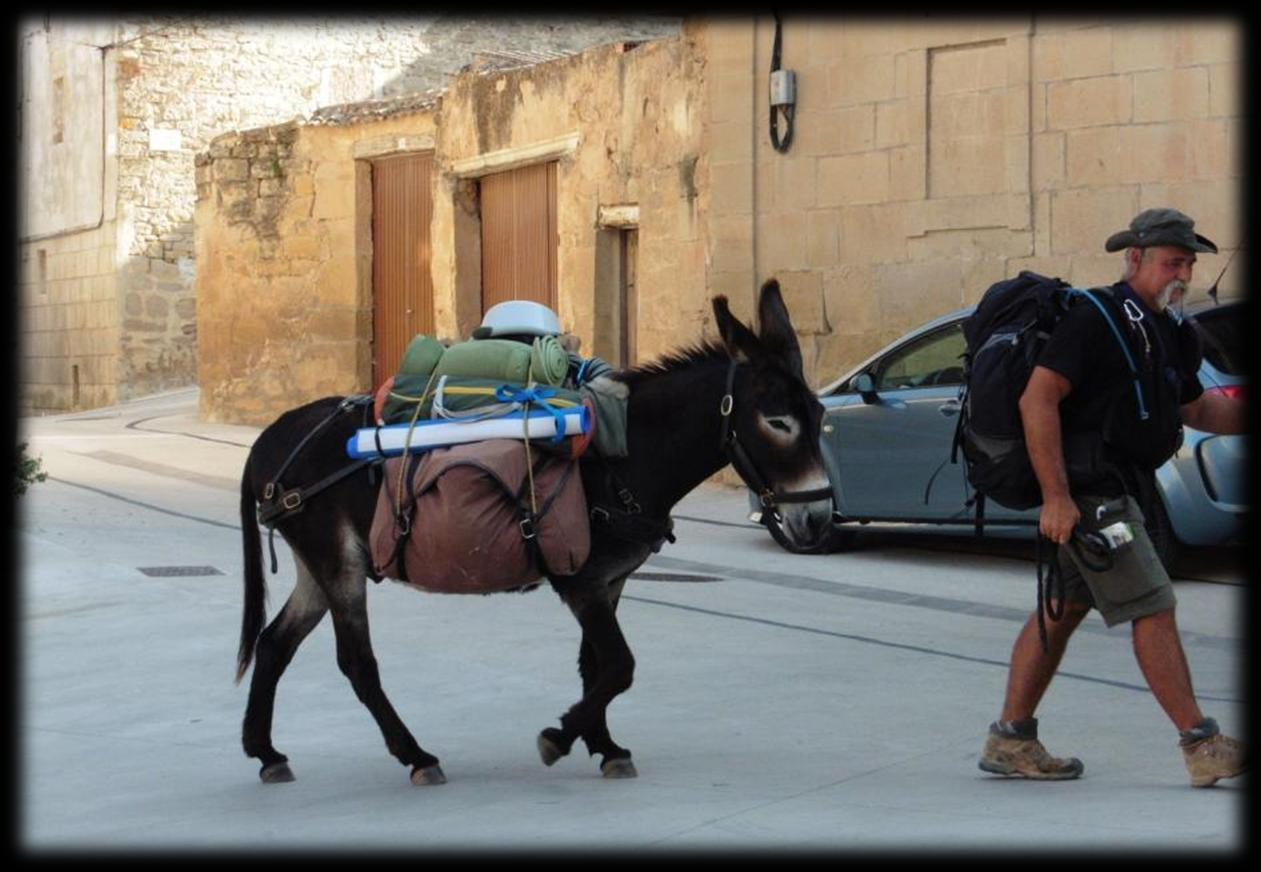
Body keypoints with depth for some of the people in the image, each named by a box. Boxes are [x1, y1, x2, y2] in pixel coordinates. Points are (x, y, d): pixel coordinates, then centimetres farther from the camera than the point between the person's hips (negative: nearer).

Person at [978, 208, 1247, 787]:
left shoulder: (1168, 332, 14)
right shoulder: (1097, 319, -15)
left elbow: (1197, 410, 26)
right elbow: (1037, 399, -21)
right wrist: (1056, 497, -25)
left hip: (1116, 489, 10)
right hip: (1089, 492, -10)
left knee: (1064, 608, 12)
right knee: (1153, 610, -9)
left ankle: (1010, 741, 18)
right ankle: (1203, 748, -6)